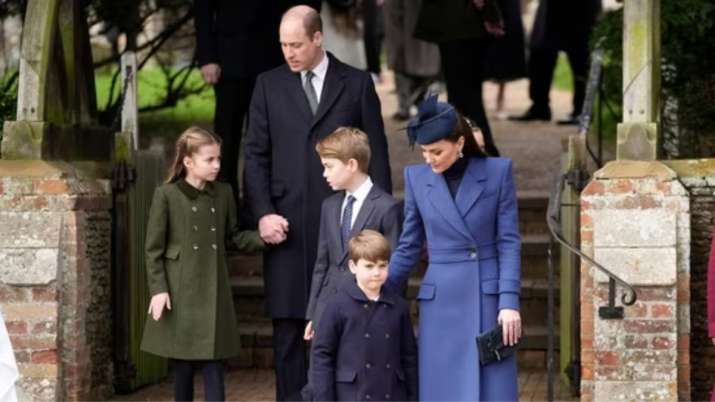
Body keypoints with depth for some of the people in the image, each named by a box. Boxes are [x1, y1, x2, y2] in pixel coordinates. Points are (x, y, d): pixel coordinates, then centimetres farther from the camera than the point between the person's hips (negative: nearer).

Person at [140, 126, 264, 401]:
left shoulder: (223, 194, 7)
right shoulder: (166, 195, -6)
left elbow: (233, 239, 13)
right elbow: (154, 249, -5)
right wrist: (158, 289, -12)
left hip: (213, 292, 3)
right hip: (180, 293, -3)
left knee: (214, 366, 0)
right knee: (183, 365, 5)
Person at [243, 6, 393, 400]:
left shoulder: (357, 84, 4)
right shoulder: (269, 85, 8)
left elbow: (376, 155, 5)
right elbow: (255, 155, 6)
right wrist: (263, 214, -6)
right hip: (288, 226, 1)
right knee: (288, 327, 2)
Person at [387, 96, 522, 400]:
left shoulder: (497, 172, -2)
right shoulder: (416, 178, 3)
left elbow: (509, 242, -2)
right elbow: (408, 248, 9)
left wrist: (509, 302, -8)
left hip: (487, 298, -2)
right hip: (440, 302, 2)